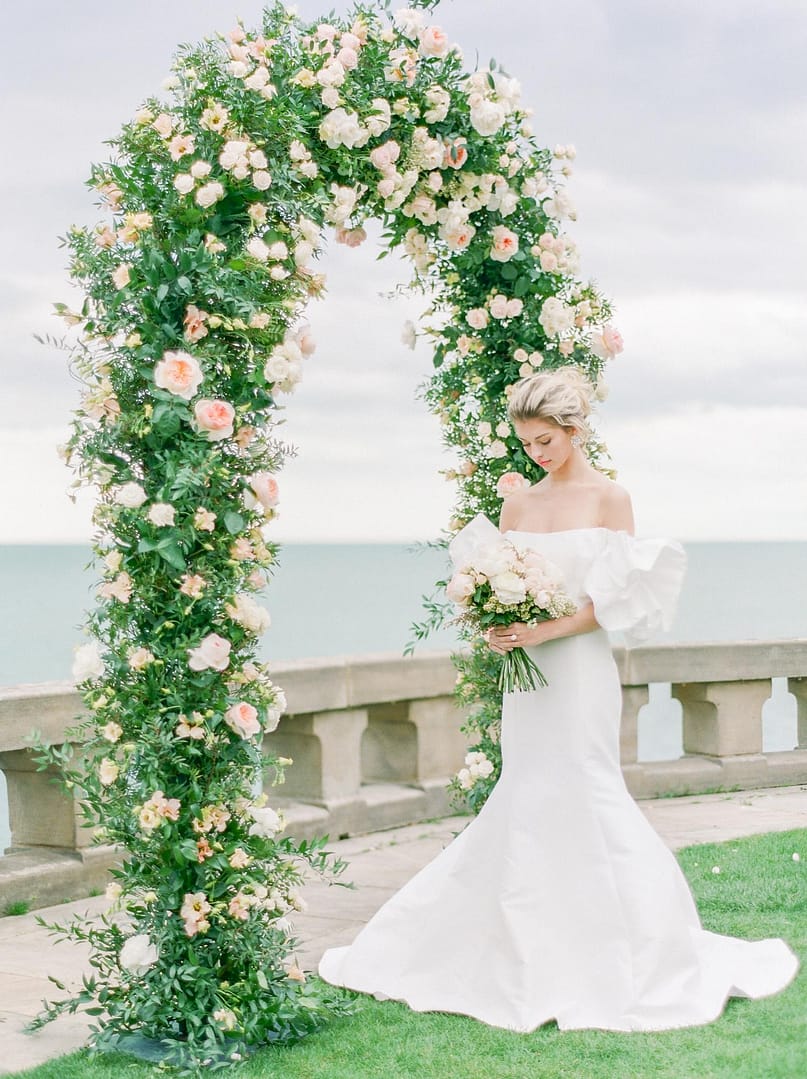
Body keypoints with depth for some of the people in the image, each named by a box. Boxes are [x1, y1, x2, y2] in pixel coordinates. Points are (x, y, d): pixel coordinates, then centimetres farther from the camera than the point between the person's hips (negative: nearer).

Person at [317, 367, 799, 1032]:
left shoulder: (610, 498, -3)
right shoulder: (517, 506, 12)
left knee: (582, 798, -5)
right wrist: (496, 628, -8)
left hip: (580, 670, -5)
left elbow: (616, 599, -9)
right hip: (526, 675, 5)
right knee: (527, 807, 7)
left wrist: (547, 630, -18)